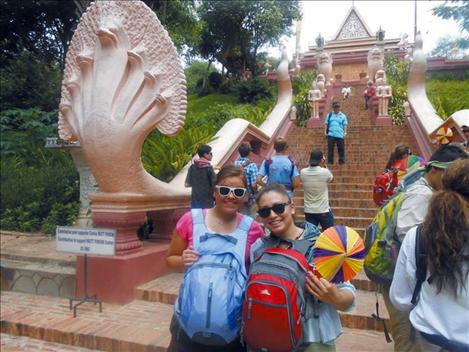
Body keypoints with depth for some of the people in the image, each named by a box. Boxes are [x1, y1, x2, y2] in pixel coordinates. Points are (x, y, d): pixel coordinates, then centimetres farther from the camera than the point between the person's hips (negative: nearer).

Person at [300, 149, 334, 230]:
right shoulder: (325, 172, -15)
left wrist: (310, 163, 10)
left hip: (308, 211, 3)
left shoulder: (303, 172, -7)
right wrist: (324, 165, 11)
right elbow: (331, 179, 8)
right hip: (324, 211, -3)